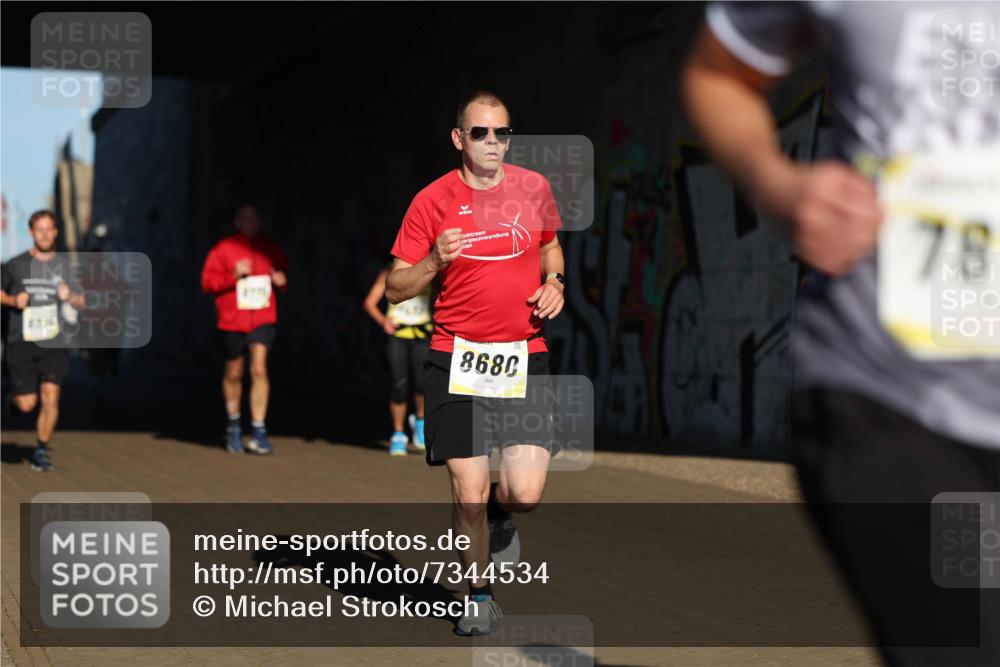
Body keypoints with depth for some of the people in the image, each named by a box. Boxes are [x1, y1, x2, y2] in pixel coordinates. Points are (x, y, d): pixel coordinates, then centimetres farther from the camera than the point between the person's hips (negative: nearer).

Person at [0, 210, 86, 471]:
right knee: (27, 404, -6)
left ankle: (42, 450, 3)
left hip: (54, 343, 1)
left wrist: (69, 296, -13)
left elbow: (81, 303, 10)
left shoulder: (64, 264, 7)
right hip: (22, 342, -1)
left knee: (50, 396, -12)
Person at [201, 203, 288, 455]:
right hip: (232, 320, 0)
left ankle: (258, 431, -12)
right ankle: (234, 425, 33)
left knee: (259, 369, -14)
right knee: (233, 373, 12)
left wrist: (281, 280, -2)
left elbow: (283, 276, 21)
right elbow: (208, 282, -3)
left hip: (263, 318, 0)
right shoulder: (223, 249, 0)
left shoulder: (271, 249, 8)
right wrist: (233, 275, -18)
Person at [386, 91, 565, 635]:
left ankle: (498, 516, 30)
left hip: (524, 357, 2)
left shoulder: (534, 187, 6)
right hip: (456, 359, -2)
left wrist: (554, 281, 5)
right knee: (469, 493, -3)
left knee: (525, 493, -8)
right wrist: (435, 261, -19)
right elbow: (394, 289, 0)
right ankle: (479, 596, 21)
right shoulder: (432, 201, -3)